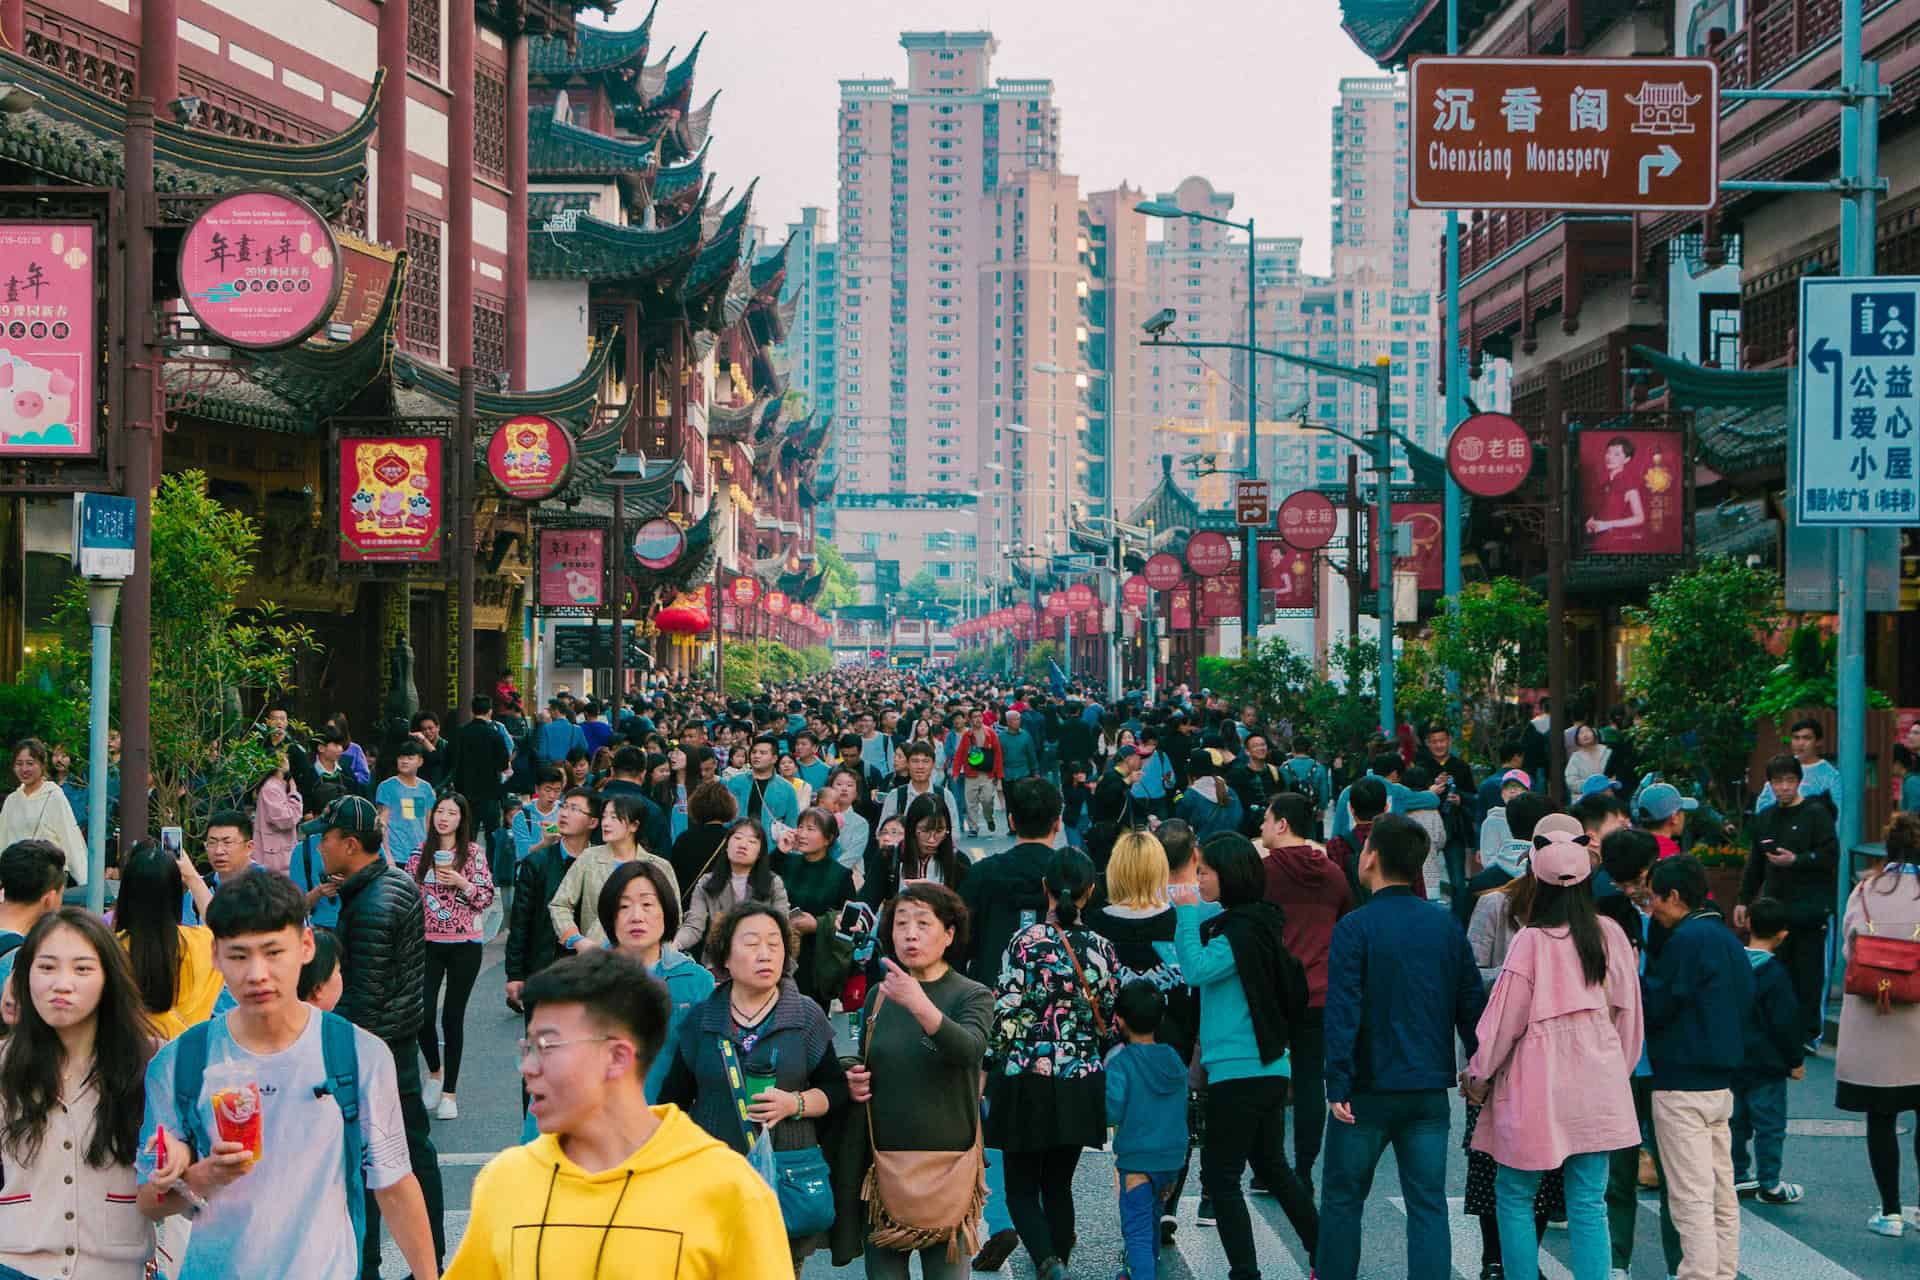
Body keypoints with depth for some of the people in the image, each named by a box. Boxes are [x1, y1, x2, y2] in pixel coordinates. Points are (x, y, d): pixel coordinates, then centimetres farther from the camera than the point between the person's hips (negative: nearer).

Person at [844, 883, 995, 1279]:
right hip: (882, 1160, 3)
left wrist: (918, 1004, -41)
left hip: (946, 1162, -3)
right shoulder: (879, 997, 8)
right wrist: (854, 1083, -2)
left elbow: (969, 1049, -26)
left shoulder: (972, 997, -4)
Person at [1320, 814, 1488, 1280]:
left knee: (1343, 1198, 12)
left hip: (1370, 1089, -3)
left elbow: (1342, 1010, -16)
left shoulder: (1354, 927, -10)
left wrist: (1337, 1084, -16)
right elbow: (1472, 1004, 6)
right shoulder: (1446, 925, 4)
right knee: (1428, 1204, 5)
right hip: (1430, 1090, 3)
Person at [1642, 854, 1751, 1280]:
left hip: (1682, 1085, -9)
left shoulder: (1686, 938, -15)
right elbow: (1745, 1000, 18)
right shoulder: (1726, 937, 13)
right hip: (1721, 1081, 9)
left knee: (1691, 1197, -8)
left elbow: (1656, 1006, -14)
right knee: (1722, 1193, 13)